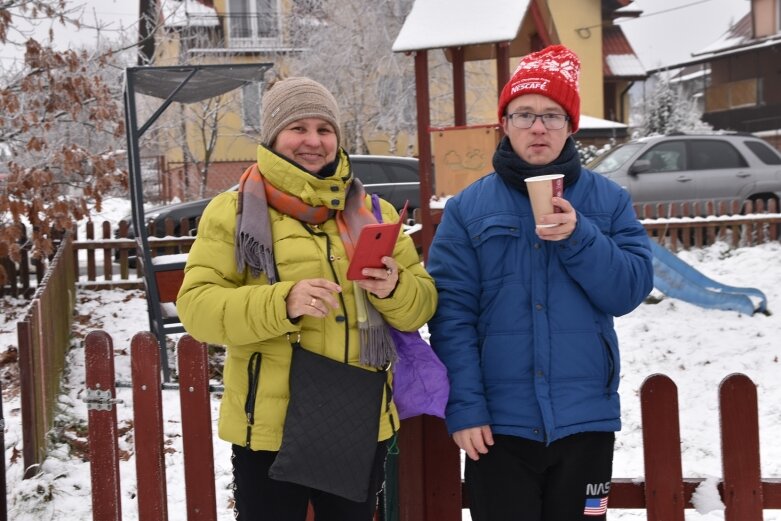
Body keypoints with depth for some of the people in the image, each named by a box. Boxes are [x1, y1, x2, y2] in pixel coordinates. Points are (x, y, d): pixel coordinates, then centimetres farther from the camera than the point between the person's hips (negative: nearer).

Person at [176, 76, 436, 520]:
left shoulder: (372, 211, 10)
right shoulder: (234, 212, -1)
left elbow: (421, 304, 8)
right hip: (270, 429, -3)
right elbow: (196, 306, -10)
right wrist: (282, 303, -25)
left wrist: (392, 289, -16)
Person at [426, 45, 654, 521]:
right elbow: (451, 314, -5)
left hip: (586, 419, 2)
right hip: (498, 424, -1)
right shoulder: (468, 209, 0)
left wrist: (578, 237, -18)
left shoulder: (609, 201, 5)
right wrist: (464, 408, -12)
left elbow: (630, 290, -4)